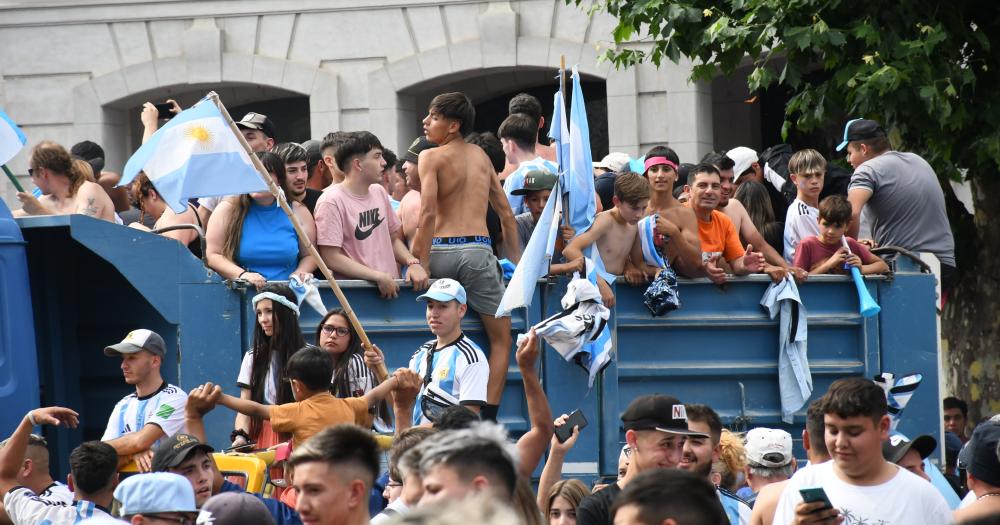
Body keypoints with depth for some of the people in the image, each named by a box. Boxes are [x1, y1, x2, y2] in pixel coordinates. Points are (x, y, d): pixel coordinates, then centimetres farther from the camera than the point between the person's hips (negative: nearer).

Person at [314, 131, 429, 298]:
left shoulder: (379, 192, 16)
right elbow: (331, 258, -11)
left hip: (391, 287, 6)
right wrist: (379, 277, -14)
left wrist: (413, 263, 5)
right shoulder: (331, 202, -6)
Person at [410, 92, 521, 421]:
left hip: (441, 251, -3)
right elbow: (506, 213, 19)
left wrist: (418, 262, -11)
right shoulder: (480, 156, 18)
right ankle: (487, 419, -4)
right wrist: (517, 262, 24)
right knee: (501, 338, 7)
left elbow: (428, 213, -10)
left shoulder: (431, 157, 3)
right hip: (477, 250, 3)